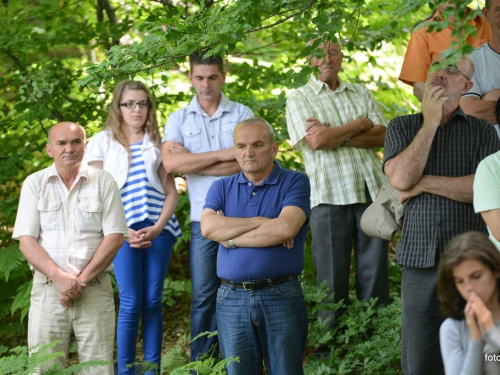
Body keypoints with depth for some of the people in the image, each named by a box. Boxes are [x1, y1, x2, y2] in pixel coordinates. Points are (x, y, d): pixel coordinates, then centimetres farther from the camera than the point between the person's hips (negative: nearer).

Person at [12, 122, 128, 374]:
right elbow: (26, 240, 1)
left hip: (95, 290, 0)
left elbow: (115, 237, 0)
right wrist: (60, 277, -13)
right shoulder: (34, 183, 8)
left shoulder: (103, 181, 7)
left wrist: (82, 280, -9)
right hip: (48, 288, 0)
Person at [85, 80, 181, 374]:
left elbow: (172, 192, 11)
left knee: (153, 302, 0)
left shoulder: (157, 143, 15)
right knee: (131, 304, -8)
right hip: (123, 230, -2)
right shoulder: (103, 141, 8)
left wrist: (157, 227, -5)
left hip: (158, 228, 2)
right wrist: (122, 230, -8)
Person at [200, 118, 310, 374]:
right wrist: (263, 221, -11)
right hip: (232, 298, 3)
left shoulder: (295, 183, 0)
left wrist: (231, 238, -8)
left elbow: (286, 228, -17)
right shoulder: (222, 188, 11)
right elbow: (208, 227, -8)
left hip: (281, 296, -3)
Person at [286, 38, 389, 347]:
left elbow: (382, 136, 4)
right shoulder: (299, 98, 6)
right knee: (333, 278, -1)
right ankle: (329, 352, 6)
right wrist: (359, 125, 0)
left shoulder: (362, 94, 18)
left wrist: (336, 135, -8)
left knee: (375, 273, 2)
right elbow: (316, 141, -10)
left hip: (371, 190, 3)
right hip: (330, 195, -3)